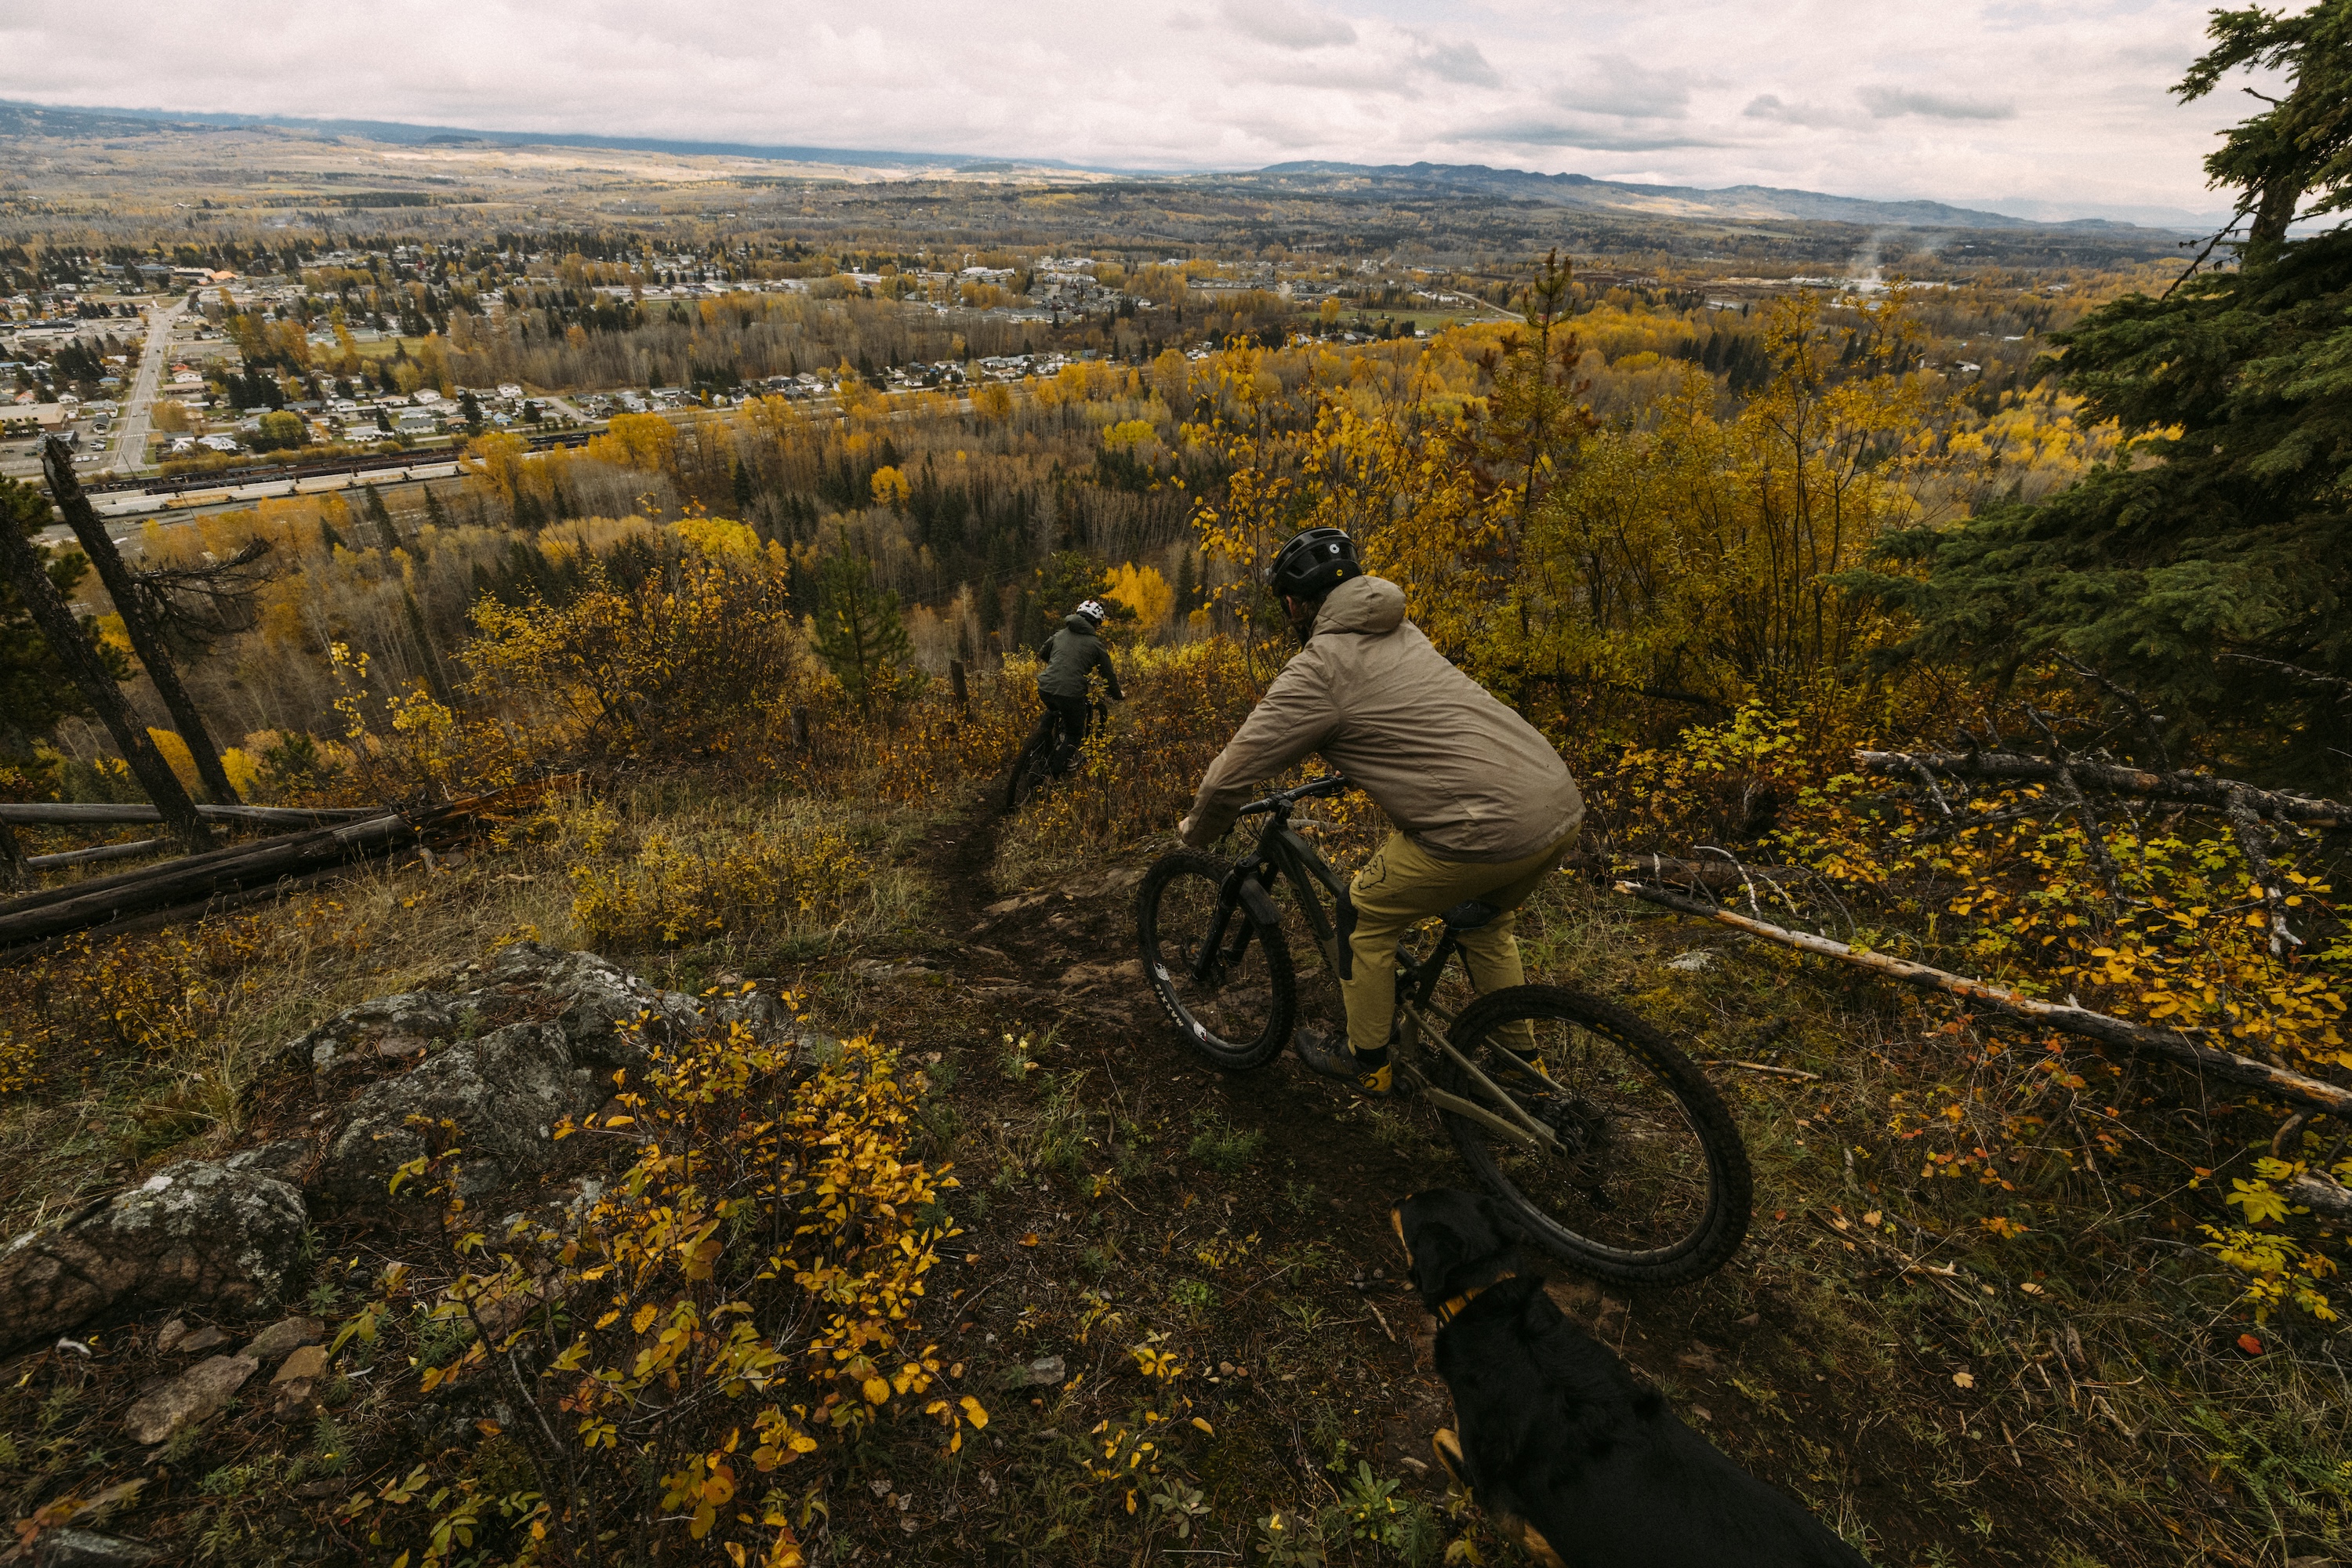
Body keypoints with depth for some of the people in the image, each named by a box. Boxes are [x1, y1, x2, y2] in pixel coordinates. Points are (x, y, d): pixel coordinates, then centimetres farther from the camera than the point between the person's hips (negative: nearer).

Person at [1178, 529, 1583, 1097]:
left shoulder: (1316, 670, -6)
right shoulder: (1401, 632, 19)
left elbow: (1231, 776, -2)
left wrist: (1196, 831, 17)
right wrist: (1356, 767, 51)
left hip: (1484, 828, -8)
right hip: (1563, 806, 8)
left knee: (1366, 917, 14)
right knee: (1483, 920, 32)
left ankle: (1367, 1064, 30)